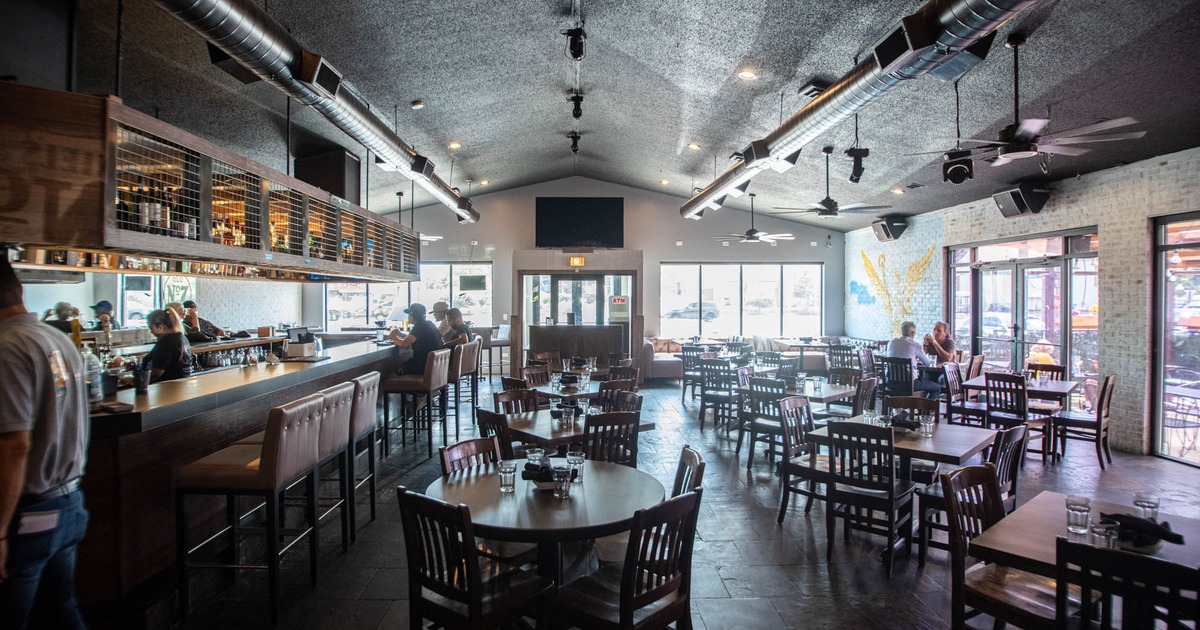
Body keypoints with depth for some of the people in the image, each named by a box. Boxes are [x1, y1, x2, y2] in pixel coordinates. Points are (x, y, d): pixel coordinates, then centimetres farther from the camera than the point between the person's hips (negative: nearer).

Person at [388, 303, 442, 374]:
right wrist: (399, 333, 19)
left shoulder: (419, 326, -17)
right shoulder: (429, 323, 10)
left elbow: (403, 344, -19)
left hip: (425, 365, -8)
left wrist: (393, 337, 0)